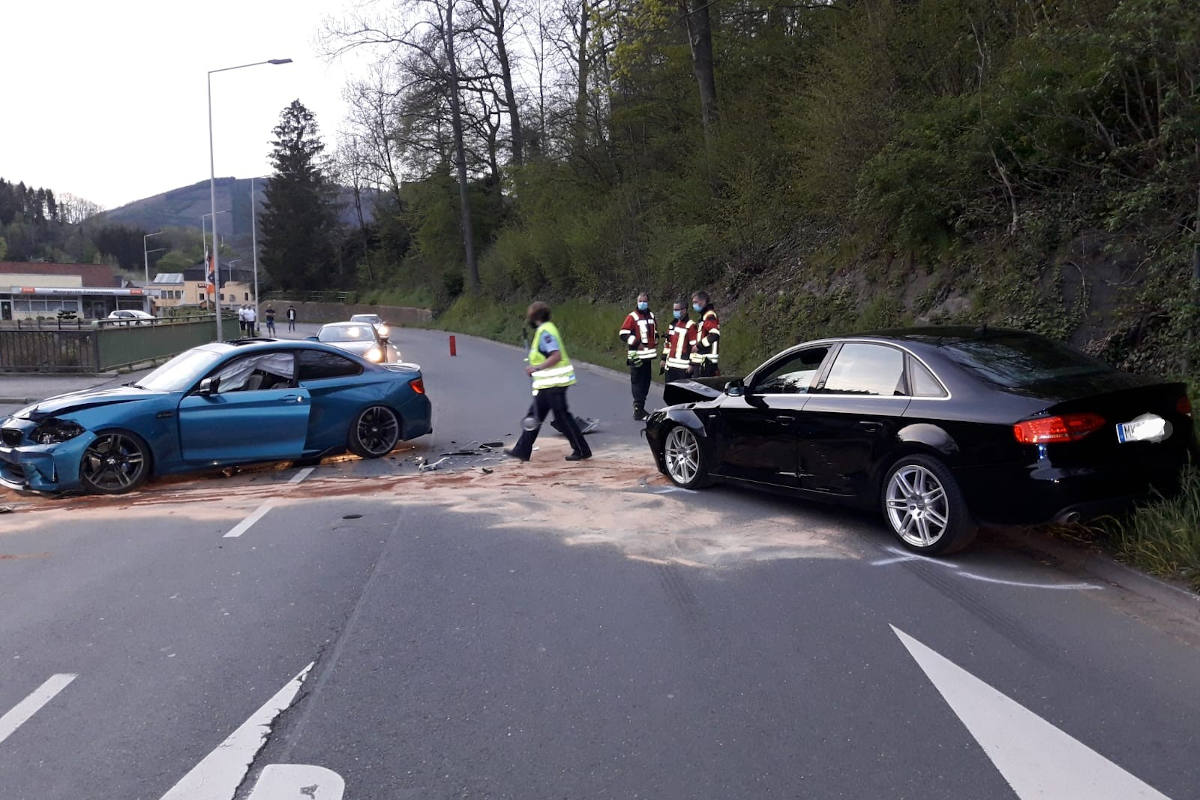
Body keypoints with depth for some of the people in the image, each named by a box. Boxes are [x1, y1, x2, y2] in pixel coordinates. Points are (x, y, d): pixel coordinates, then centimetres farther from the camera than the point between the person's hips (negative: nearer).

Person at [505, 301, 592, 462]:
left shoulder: (545, 332, -17)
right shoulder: (543, 330, 15)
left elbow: (556, 355, -26)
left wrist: (537, 367, -26)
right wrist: (536, 369, 17)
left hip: (553, 383, -11)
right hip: (548, 383, 11)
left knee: (563, 417, -4)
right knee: (534, 415, 13)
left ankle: (582, 450, 5)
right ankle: (522, 450, 19)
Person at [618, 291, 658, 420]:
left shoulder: (651, 316, 17)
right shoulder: (632, 316, -5)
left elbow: (654, 331, 32)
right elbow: (623, 333, -10)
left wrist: (655, 342, 16)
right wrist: (636, 342, -17)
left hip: (648, 355, 7)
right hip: (637, 355, -7)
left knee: (646, 382, 12)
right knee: (637, 382, -8)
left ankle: (640, 407, 22)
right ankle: (638, 410, -8)